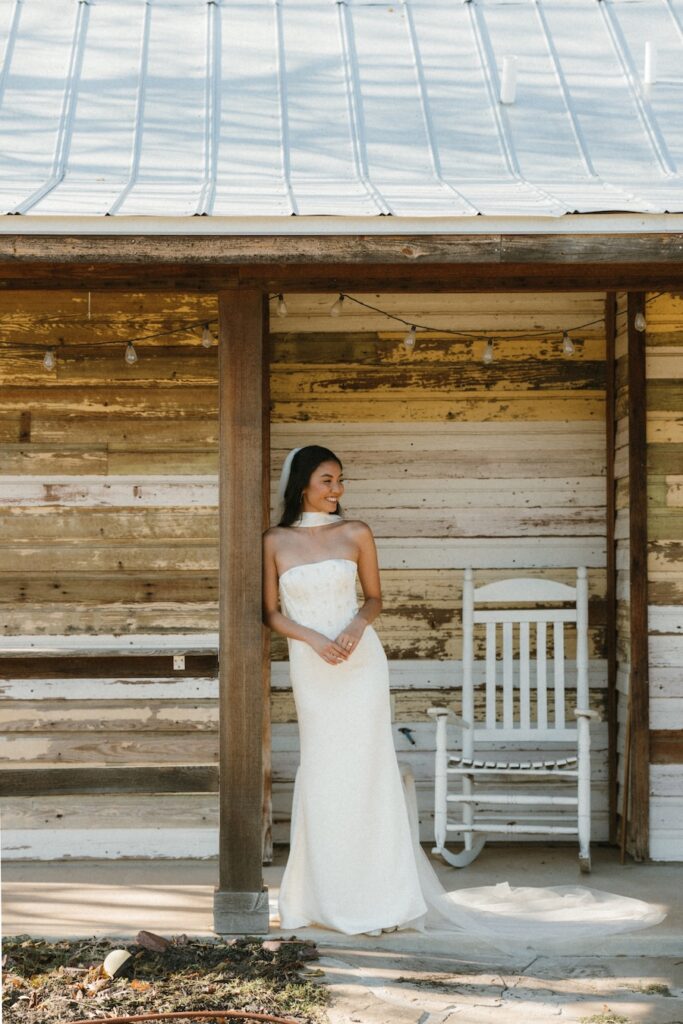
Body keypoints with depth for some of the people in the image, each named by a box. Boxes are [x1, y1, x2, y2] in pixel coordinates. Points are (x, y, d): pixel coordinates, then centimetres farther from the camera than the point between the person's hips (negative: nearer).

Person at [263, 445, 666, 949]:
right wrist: (313, 639, -10)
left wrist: (356, 626, -11)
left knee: (363, 771, -2)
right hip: (310, 671, 1)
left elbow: (374, 598, 9)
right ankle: (326, 897, 20)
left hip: (359, 663, -1)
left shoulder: (355, 534, 2)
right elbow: (271, 612, 5)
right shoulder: (275, 541, 3)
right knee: (320, 777, 7)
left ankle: (384, 900, 6)